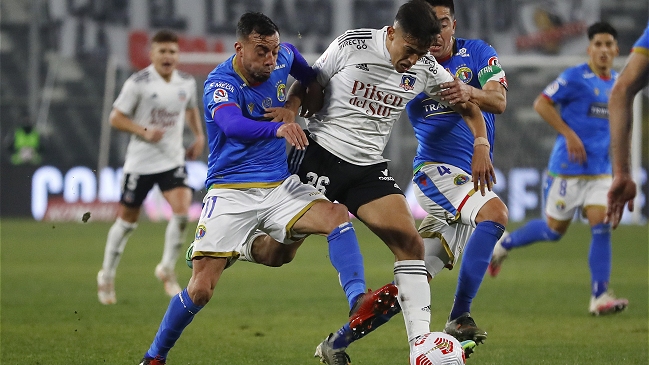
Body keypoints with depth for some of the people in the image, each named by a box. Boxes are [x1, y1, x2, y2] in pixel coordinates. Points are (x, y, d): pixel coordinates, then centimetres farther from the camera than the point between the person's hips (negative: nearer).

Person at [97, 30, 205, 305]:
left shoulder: (187, 83, 2)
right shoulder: (137, 83, -12)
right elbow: (116, 118, -8)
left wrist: (199, 136, 10)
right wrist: (144, 131, -21)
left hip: (173, 160, 3)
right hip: (140, 162, -3)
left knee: (182, 211, -18)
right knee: (127, 220, 6)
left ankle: (167, 269, 3)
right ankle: (107, 276, 26)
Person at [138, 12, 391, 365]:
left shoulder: (283, 58, 0)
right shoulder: (220, 83, -18)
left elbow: (311, 78, 27)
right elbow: (232, 126, -41)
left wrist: (293, 105, 9)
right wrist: (278, 128, -57)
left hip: (280, 186, 5)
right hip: (231, 191, -5)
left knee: (337, 215, -24)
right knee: (200, 289, -9)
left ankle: (359, 302, -36)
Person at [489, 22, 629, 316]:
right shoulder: (576, 77, -10)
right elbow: (541, 104, -12)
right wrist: (569, 135, -17)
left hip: (601, 170, 5)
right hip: (568, 168, -5)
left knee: (601, 227, -9)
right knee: (554, 229, 4)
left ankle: (599, 297, -9)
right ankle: (503, 245, 30)